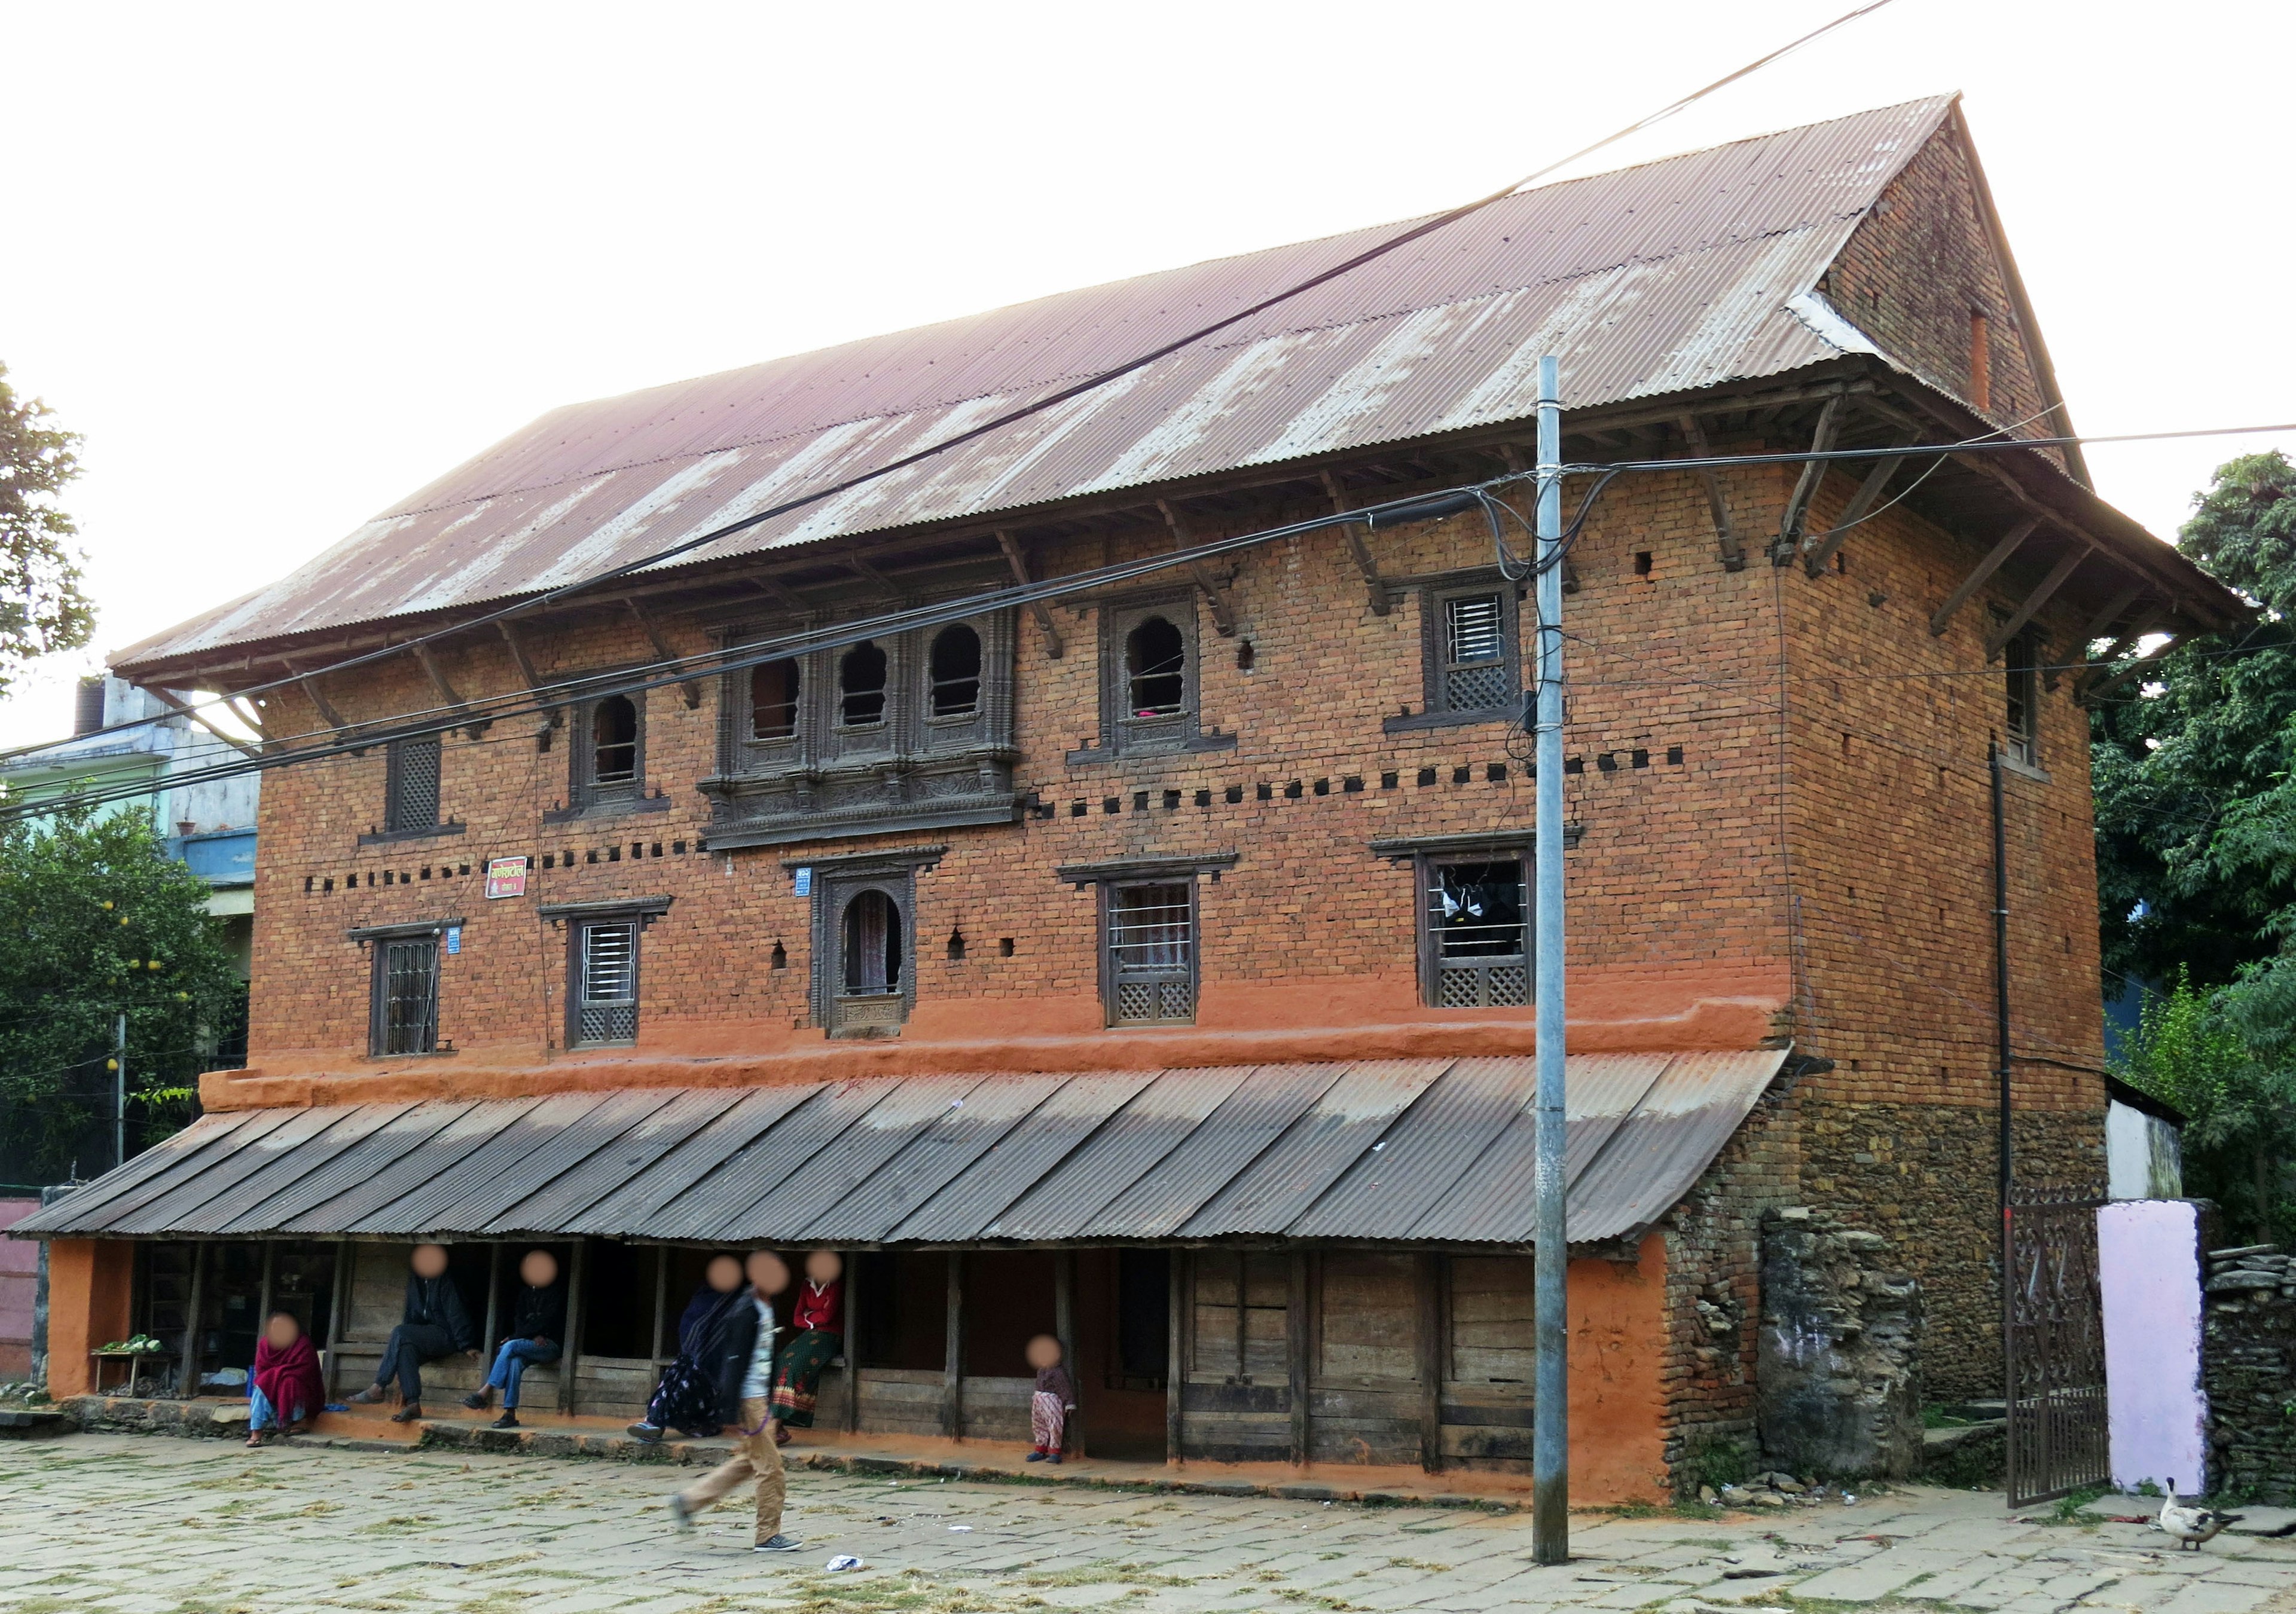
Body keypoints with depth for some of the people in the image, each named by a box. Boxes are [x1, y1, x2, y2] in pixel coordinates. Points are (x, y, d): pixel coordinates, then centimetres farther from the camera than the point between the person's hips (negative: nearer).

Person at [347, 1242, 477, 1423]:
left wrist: (466, 1345, -19)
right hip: (423, 1338, 7)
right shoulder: (415, 1280, 14)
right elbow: (411, 1313, 17)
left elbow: (456, 1314, -14)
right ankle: (413, 1405, -36)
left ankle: (378, 1387, -23)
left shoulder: (445, 1281, -9)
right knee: (406, 1349, -29)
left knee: (400, 1333, -28)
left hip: (445, 1336, -7)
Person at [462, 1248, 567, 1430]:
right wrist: (534, 1336, -9)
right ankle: (510, 1414, -39)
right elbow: (519, 1318, 12)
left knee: (511, 1347, -31)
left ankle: (485, 1393, -33)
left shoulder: (556, 1290, -4)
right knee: (515, 1361, -31)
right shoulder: (527, 1291, 17)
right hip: (530, 1343, 5)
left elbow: (547, 1320, -13)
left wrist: (515, 1337, -16)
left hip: (551, 1345, -5)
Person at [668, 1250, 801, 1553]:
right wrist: (731, 1409, -22)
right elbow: (736, 1360, -20)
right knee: (769, 1466, -5)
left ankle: (689, 1500, 23)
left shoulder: (765, 1310, 12)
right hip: (749, 1400, -10)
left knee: (747, 1461, 16)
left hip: (760, 1396, 10)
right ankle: (768, 1536, 3)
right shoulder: (747, 1313, -17)